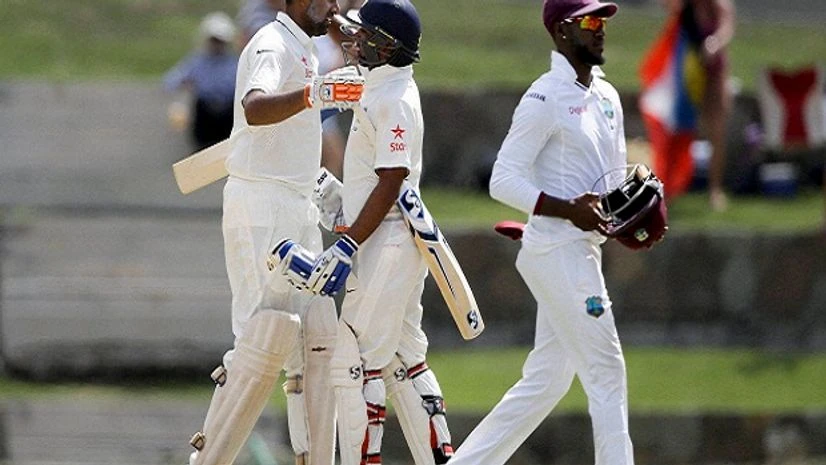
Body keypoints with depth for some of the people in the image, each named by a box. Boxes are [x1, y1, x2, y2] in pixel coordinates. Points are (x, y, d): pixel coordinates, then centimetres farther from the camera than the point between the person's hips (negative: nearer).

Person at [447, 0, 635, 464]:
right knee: (606, 372, -9)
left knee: (545, 380, 11)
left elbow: (617, 174, 23)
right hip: (556, 249, -9)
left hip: (585, 248, 9)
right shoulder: (544, 99, -11)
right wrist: (569, 209, -26)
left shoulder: (607, 97, 15)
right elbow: (504, 180, -14)